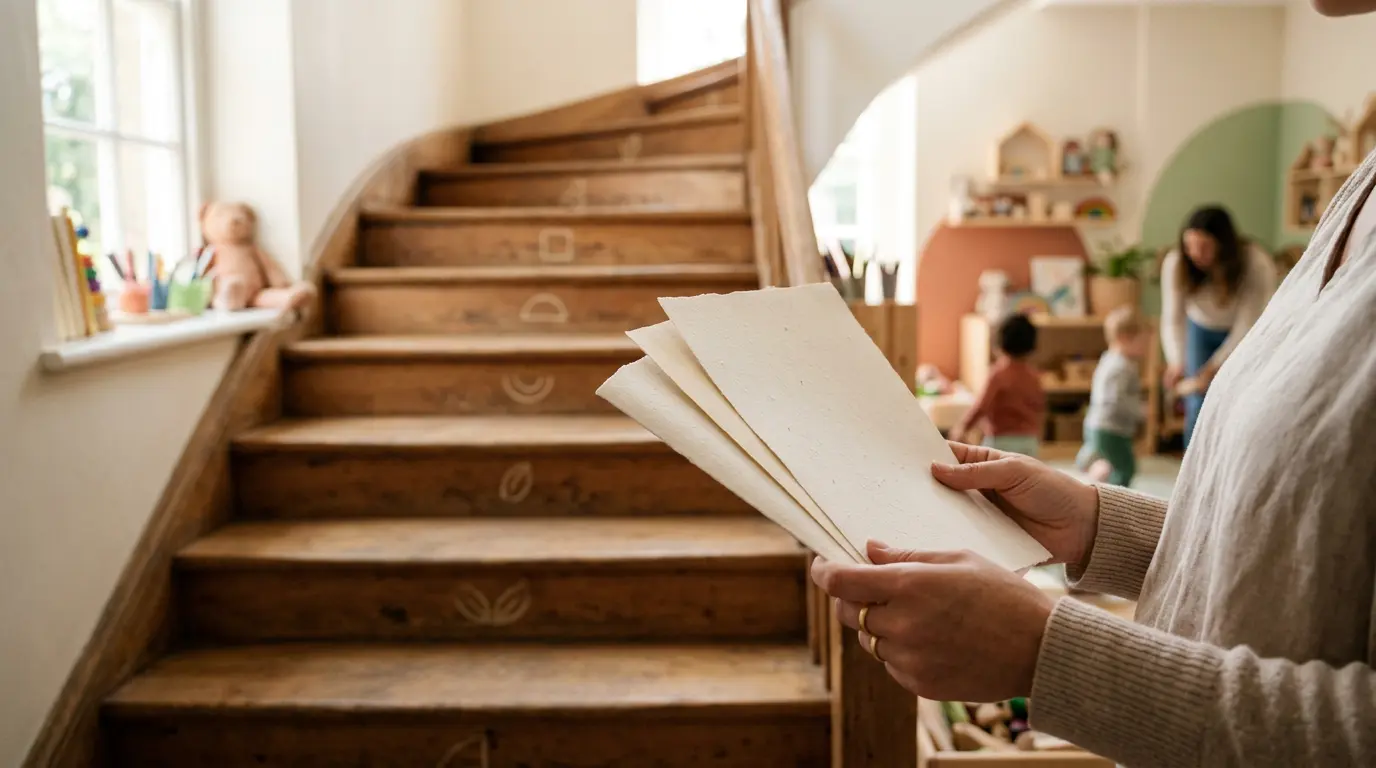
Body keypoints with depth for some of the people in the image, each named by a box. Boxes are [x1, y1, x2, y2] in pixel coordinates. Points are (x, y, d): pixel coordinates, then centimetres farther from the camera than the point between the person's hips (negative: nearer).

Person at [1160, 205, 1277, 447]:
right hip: (1201, 329, 2)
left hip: (1244, 335, -2)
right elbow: (1172, 320, -27)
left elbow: (1246, 327, -30)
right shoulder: (1175, 264, -28)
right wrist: (1176, 362, -43)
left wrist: (1214, 368, -36)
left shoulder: (1257, 266, -34)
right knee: (1197, 407, -4)